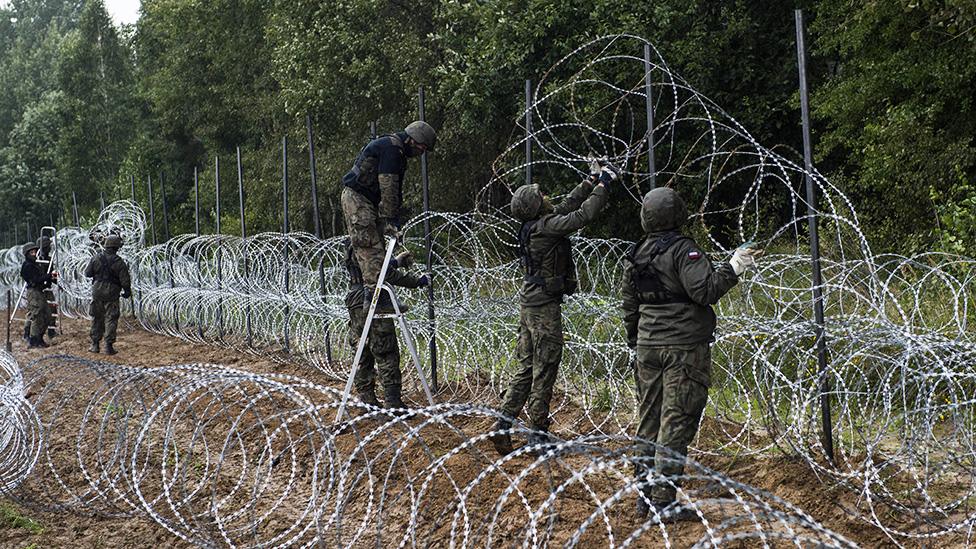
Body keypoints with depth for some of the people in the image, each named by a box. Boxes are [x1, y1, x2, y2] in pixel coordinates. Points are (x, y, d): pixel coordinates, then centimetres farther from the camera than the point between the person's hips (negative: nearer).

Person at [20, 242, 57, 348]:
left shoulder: (34, 264, 18)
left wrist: (52, 278, 2)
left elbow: (42, 277, 19)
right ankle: (33, 342, -4)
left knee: (47, 316, 12)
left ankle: (39, 339, 20)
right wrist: (49, 276, -19)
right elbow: (36, 280, -20)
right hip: (34, 293, -10)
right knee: (36, 318, -8)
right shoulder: (27, 266, -11)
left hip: (40, 292, 10)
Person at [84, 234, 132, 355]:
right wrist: (127, 292, 7)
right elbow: (125, 280, -9)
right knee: (111, 319, 2)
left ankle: (95, 345, 17)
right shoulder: (119, 262, -10)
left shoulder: (96, 259, -3)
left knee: (97, 318, 14)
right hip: (112, 295, -3)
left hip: (97, 292, 3)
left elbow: (87, 273, 4)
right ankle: (109, 346, -2)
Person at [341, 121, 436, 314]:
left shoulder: (396, 150, 18)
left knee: (378, 249, 7)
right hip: (357, 198, -11)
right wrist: (390, 221, -21)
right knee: (371, 249, -14)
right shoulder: (391, 148, -16)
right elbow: (388, 188, -21)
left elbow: (396, 190, 19)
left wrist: (392, 221, 14)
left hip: (368, 202, 11)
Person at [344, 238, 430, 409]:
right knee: (387, 355, -6)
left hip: (356, 306, 9)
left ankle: (366, 399, 15)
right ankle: (392, 400, -8)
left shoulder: (352, 246, 14)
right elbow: (386, 274, -18)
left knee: (363, 357, 12)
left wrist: (397, 261, 24)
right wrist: (417, 281, -10)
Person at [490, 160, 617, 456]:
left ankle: (503, 424, 9)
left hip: (529, 304, 9)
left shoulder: (534, 226, 9)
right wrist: (603, 186, -10)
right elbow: (582, 215, -21)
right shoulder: (544, 227, -18)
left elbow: (568, 206, 21)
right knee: (544, 371, -2)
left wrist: (590, 182, 21)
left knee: (527, 367, 13)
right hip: (545, 306, -9)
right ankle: (538, 433, 4)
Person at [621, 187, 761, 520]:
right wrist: (733, 268, -14)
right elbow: (704, 291, -21)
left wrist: (635, 343, 26)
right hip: (684, 347, -7)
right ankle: (664, 502, -3)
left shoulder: (635, 257, 10)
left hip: (648, 346, 7)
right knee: (676, 422, -4)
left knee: (648, 419, 13)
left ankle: (644, 494, 20)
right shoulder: (682, 249, -11)